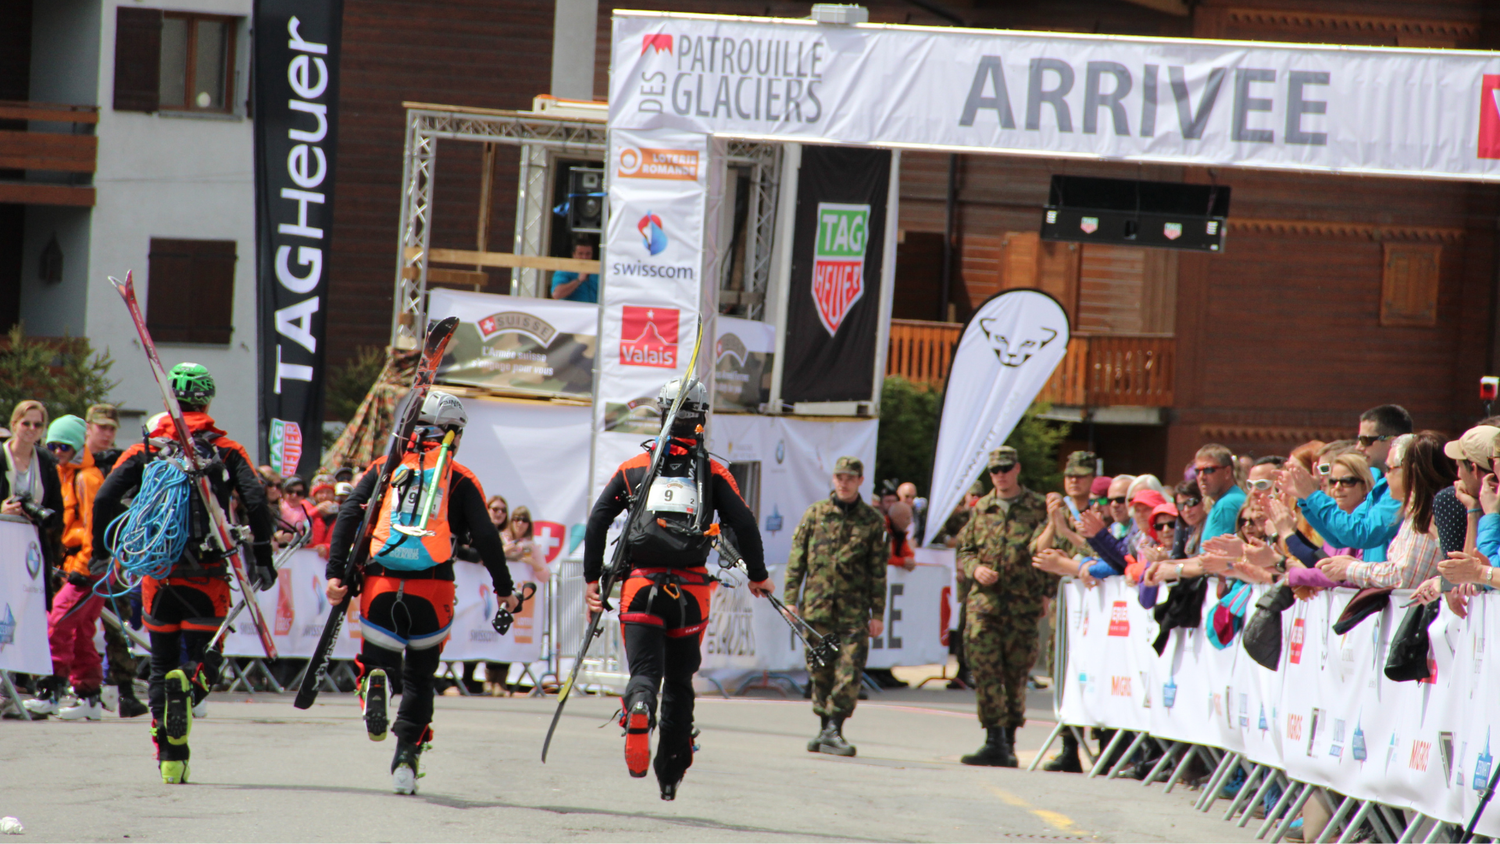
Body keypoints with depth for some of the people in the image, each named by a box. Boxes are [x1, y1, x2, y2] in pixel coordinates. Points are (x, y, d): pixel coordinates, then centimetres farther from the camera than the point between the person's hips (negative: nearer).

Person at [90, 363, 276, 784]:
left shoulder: (148, 448, 6)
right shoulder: (227, 449, 3)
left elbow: (106, 498, -5)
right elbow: (255, 502, -10)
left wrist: (102, 554, 3)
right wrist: (262, 559, -3)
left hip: (158, 572, 1)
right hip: (207, 575, -1)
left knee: (162, 664, 14)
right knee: (205, 661, 5)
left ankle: (170, 759, 8)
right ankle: (187, 686, -32)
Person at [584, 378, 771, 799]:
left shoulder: (633, 468, 8)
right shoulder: (713, 472, 5)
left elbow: (597, 522, 4)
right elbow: (744, 523, 0)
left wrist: (592, 579, 10)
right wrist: (758, 575, 12)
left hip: (640, 585, -1)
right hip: (691, 590, 1)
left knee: (645, 671, -5)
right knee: (679, 683, 14)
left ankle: (639, 709, -42)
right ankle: (670, 776, 18)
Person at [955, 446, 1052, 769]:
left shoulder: (1038, 508, 4)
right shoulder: (982, 509, 13)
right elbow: (964, 551, 18)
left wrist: (1046, 593, -2)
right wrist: (975, 569, -3)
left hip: (1023, 604, -2)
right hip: (984, 601, 2)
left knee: (1016, 676, 4)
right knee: (985, 671, -9)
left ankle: (1009, 740, 14)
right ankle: (995, 741, -9)